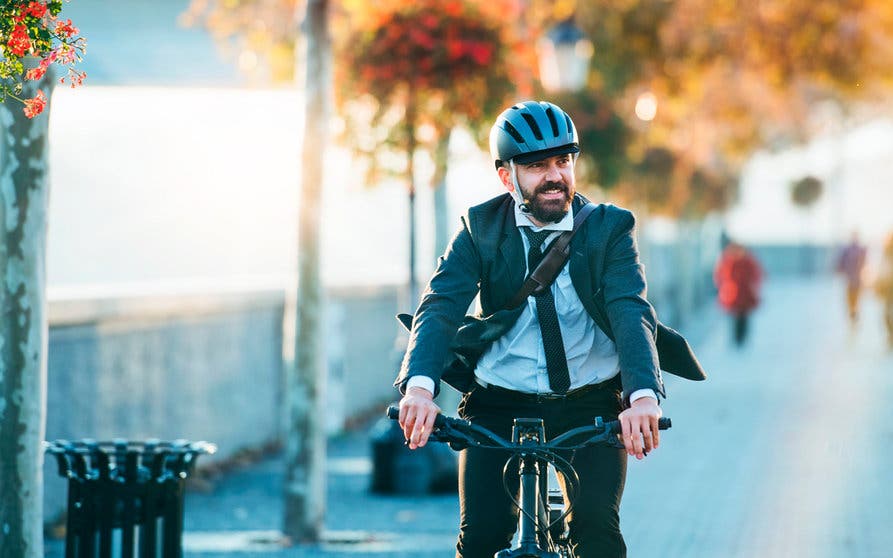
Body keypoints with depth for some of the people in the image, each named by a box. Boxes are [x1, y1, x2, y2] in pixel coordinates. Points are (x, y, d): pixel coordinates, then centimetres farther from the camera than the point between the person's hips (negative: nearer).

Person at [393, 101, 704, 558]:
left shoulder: (609, 228, -3)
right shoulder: (479, 229, -1)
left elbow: (631, 312, -18)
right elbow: (440, 307, -15)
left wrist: (643, 396, -38)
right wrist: (419, 385, -36)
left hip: (591, 405, 0)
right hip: (499, 406, 1)